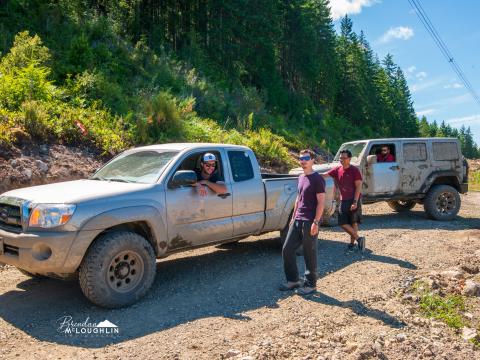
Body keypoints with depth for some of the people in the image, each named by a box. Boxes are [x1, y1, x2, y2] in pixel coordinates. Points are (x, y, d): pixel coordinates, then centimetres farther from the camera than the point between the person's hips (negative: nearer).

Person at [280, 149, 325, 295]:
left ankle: (310, 285, 16)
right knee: (287, 249, 7)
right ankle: (293, 280, 21)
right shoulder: (301, 178, 14)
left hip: (310, 222, -8)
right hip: (297, 220, 8)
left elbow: (321, 202, -14)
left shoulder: (317, 179, -10)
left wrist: (316, 222, -20)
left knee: (309, 254, 2)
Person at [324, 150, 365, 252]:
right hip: (343, 200, 5)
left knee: (353, 222, 0)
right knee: (343, 223, 3)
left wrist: (355, 202, -19)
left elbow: (358, 187, -12)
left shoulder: (354, 170, -10)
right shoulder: (337, 170, 4)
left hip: (354, 199, -5)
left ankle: (352, 243, 7)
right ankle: (358, 239, 12)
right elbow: (324, 175, 4)